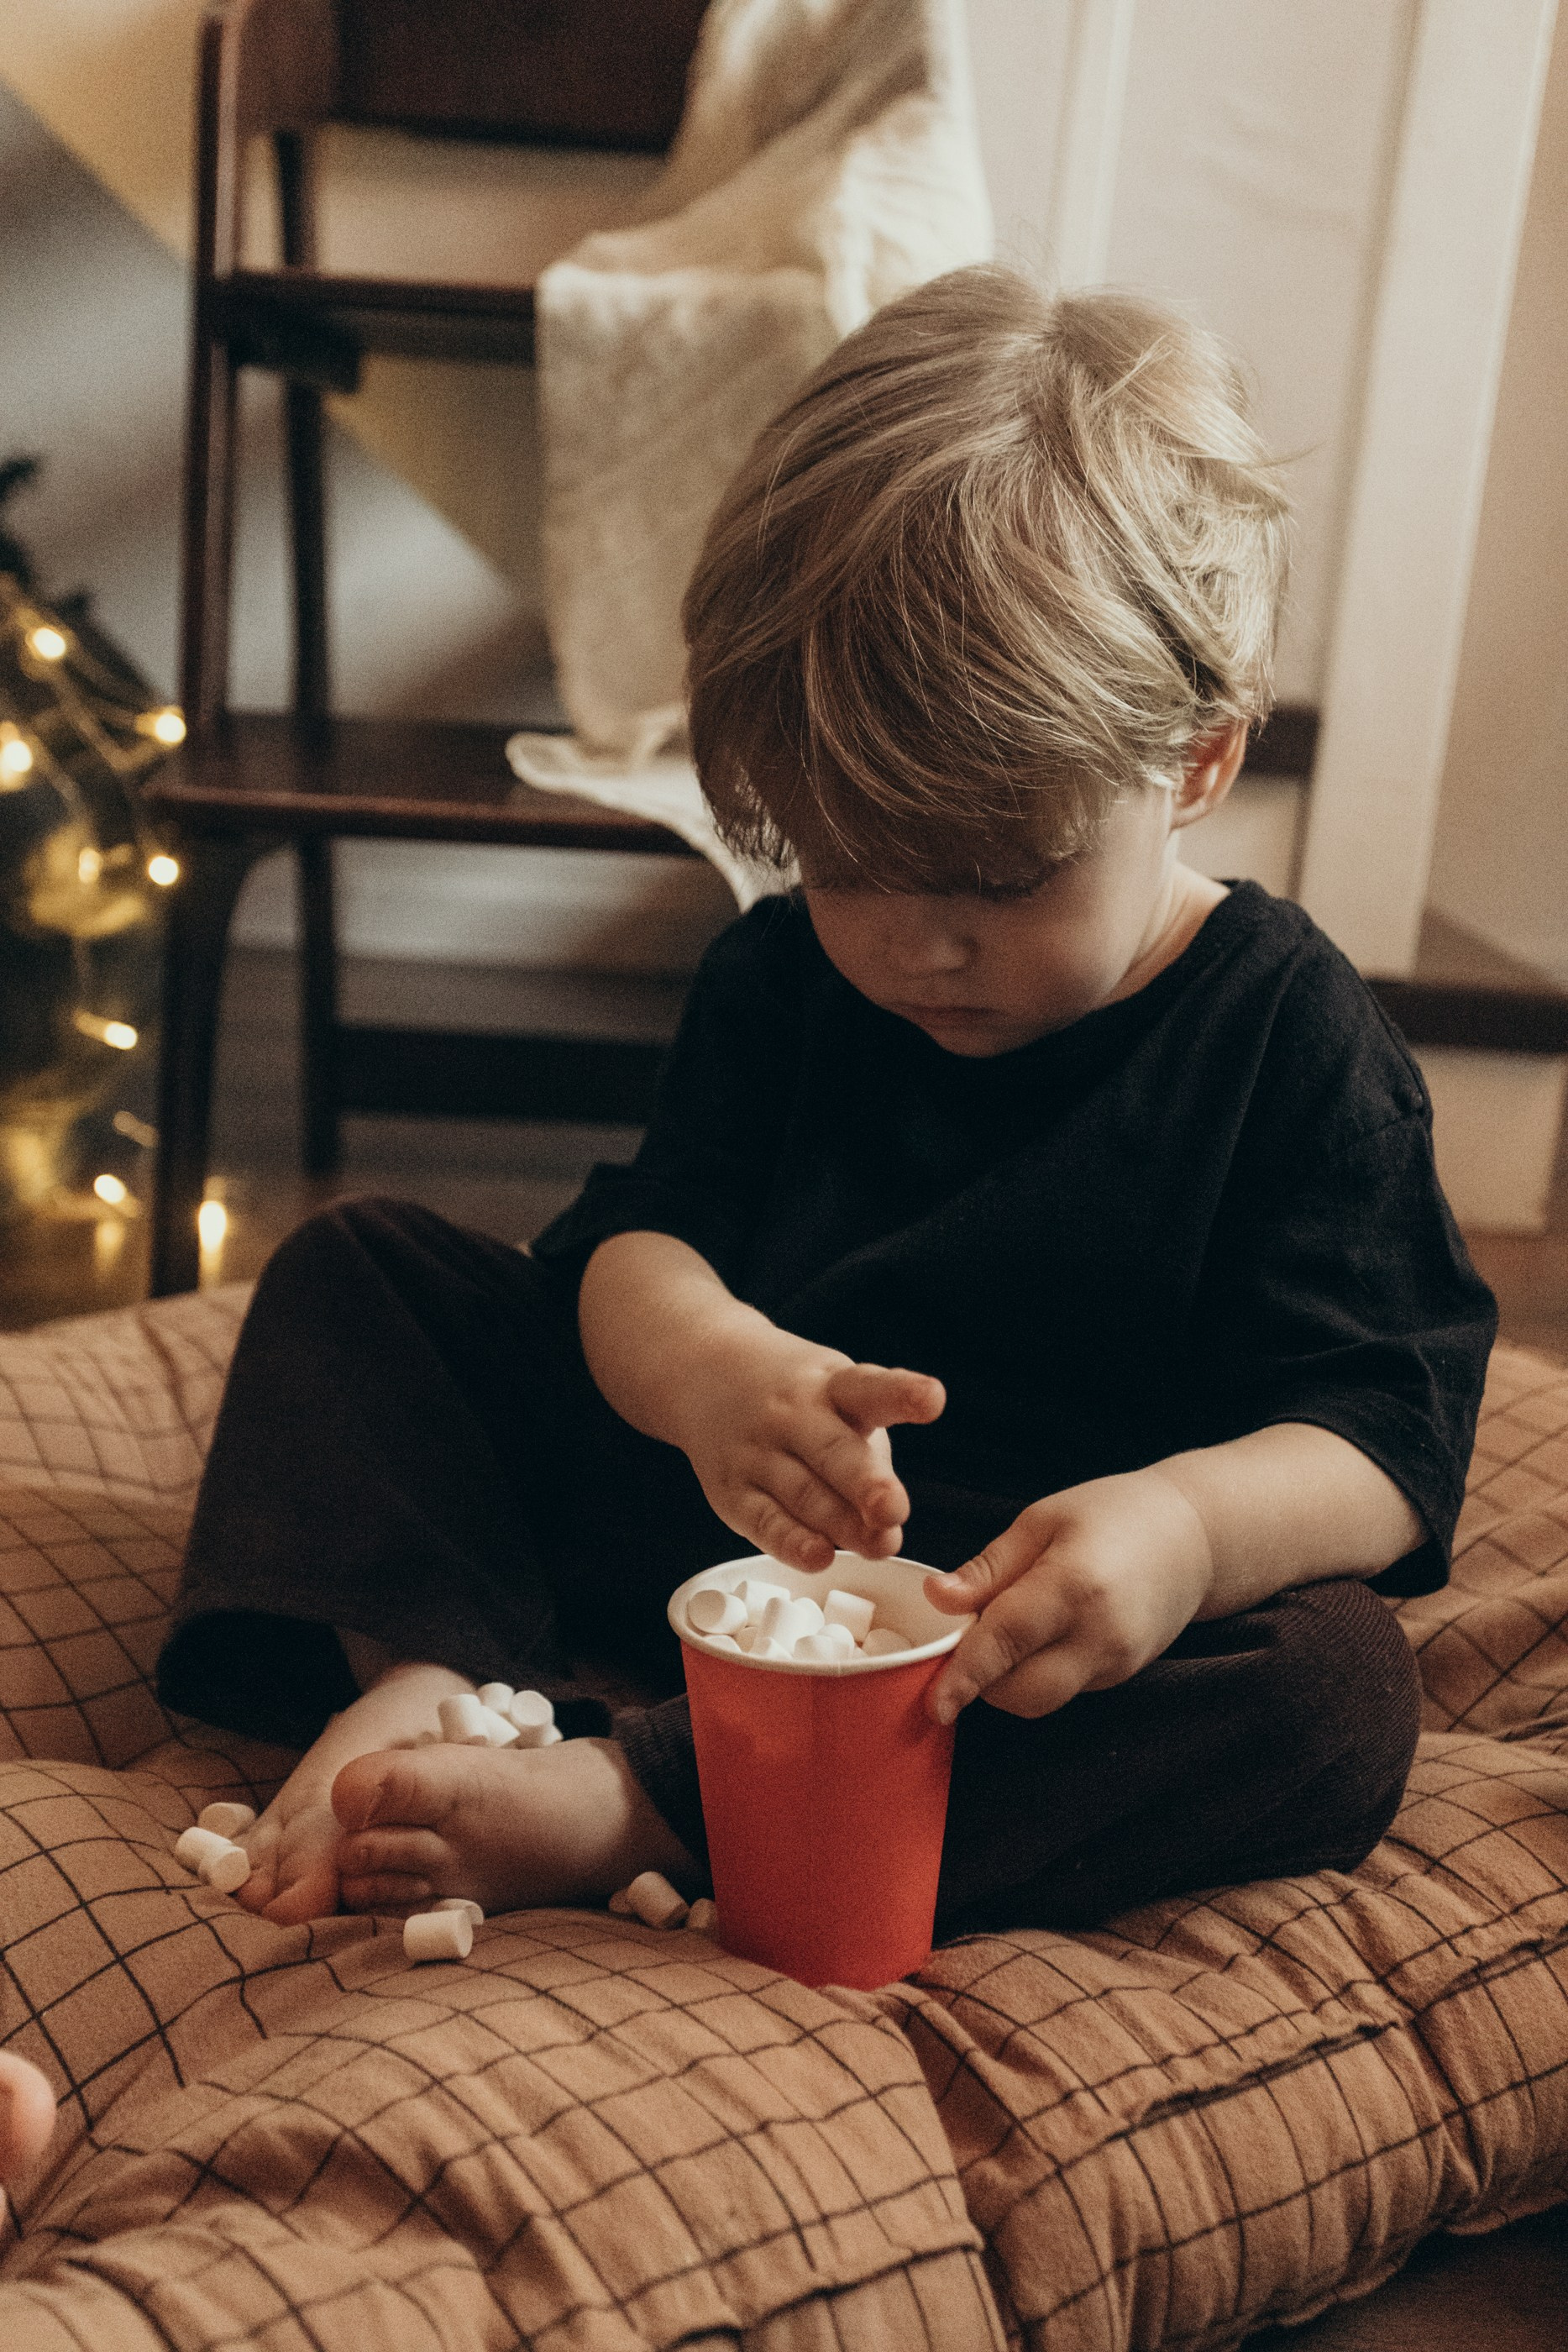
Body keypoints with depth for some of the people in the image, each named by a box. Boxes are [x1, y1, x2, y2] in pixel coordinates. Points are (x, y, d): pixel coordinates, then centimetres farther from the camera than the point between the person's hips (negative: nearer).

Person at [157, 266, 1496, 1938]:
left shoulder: (1291, 1040, -11)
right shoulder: (781, 978, 0)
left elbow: (1385, 1432, -16)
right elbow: (641, 1236, -8)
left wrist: (1190, 1524, -40)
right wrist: (699, 1360, -34)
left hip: (1030, 1617, -2)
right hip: (726, 1522, 3)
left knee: (1333, 1684, -35)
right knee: (359, 1269, 1)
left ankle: (630, 1806, -38)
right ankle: (414, 1671, -25)